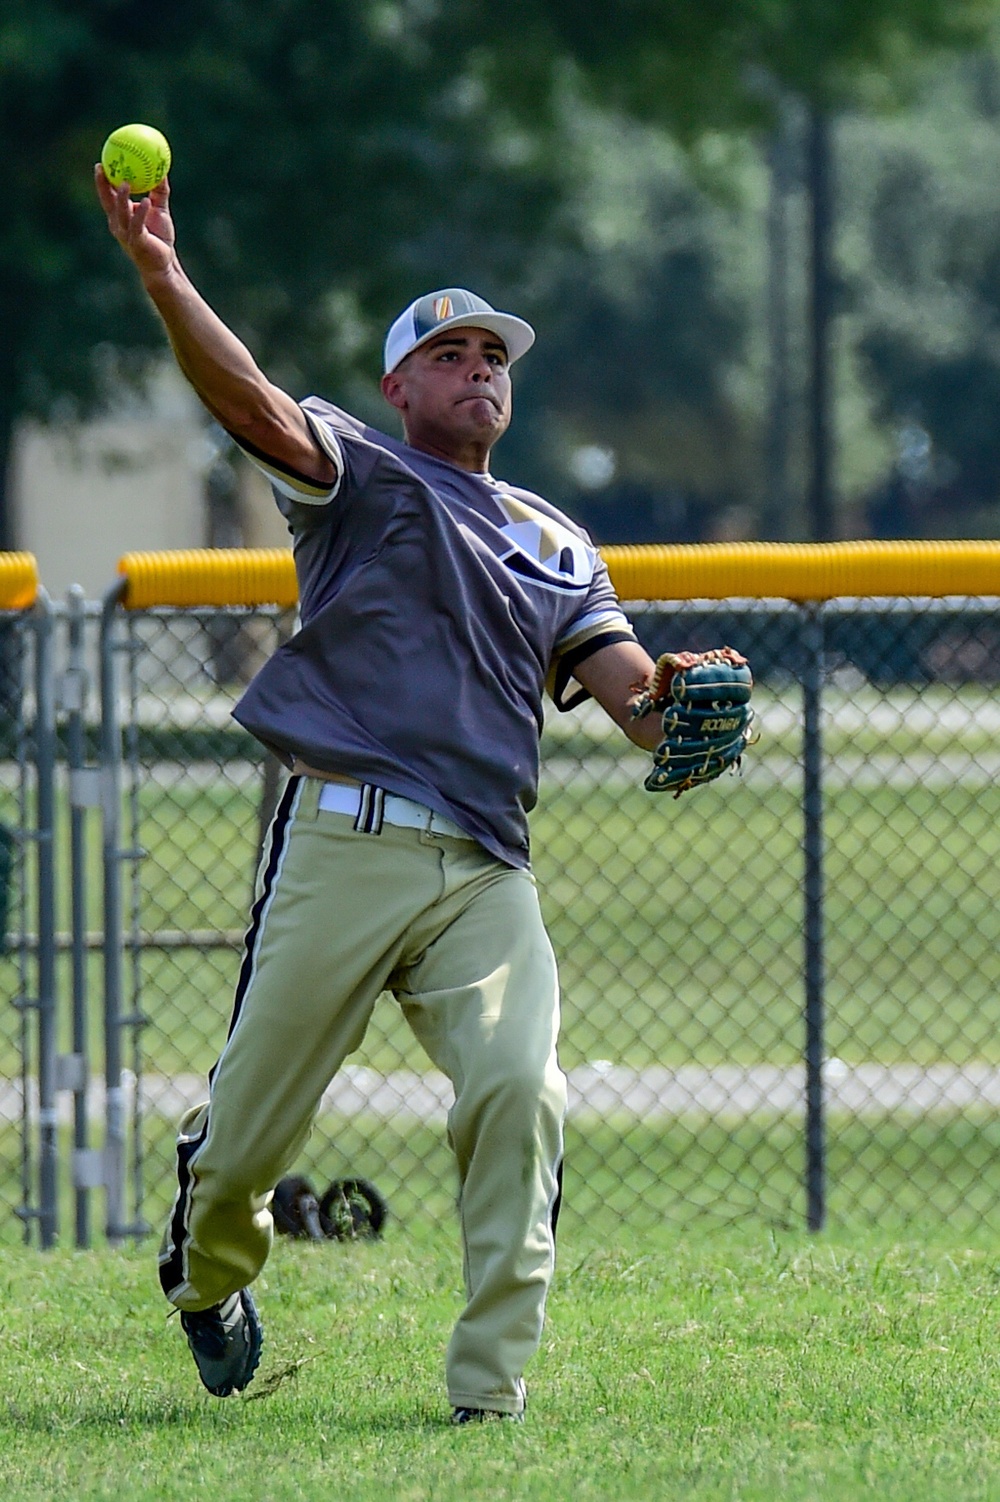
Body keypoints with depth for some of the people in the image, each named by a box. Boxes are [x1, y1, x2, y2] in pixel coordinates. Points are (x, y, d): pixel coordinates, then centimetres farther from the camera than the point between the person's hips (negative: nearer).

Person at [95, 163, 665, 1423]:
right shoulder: (356, 475, 11)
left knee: (518, 1090, -19)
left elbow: (628, 688, 15)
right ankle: (208, 1273, 33)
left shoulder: (555, 543, 25)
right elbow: (248, 401, -8)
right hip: (343, 840, -3)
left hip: (487, 867, 3)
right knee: (254, 1114, -1)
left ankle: (490, 1387, -15)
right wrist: (163, 281, -27)